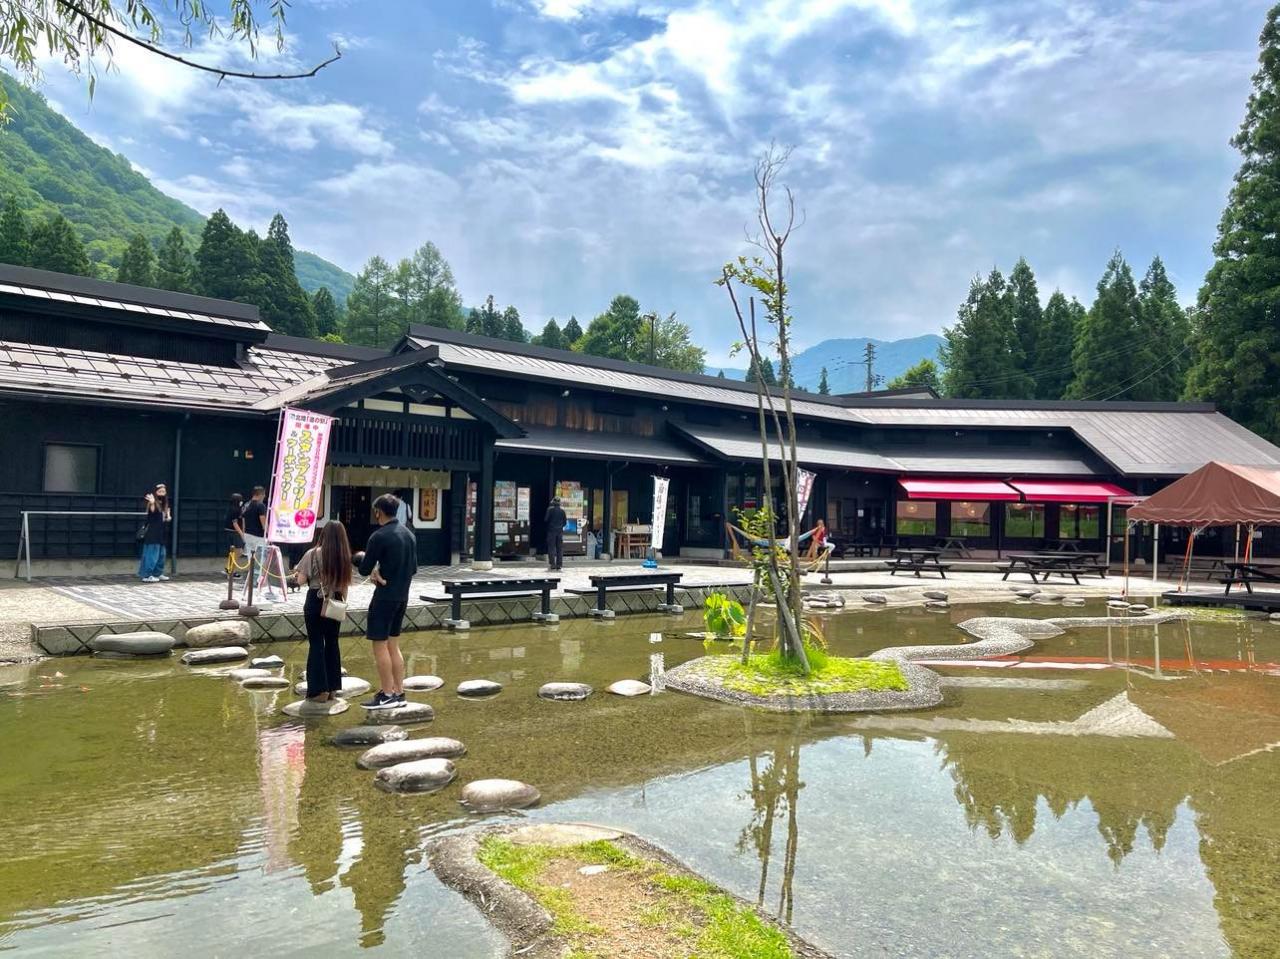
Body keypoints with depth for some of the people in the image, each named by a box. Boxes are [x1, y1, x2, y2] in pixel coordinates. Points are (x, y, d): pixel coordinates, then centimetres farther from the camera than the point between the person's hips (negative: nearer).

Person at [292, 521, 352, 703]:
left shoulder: (313, 554, -11)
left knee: (316, 644, 3)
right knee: (332, 642, 13)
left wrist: (296, 574, 12)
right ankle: (332, 687, 19)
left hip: (315, 602, -3)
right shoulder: (345, 557, -1)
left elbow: (301, 580, -8)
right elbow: (345, 584, 5)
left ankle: (319, 689, 3)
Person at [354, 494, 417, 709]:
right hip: (402, 597, 8)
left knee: (380, 645, 1)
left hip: (384, 597, -8)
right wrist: (382, 571, 4)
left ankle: (387, 696, 5)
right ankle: (399, 693, 17)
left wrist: (360, 558, 10)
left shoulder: (379, 536, -15)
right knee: (393, 645, 15)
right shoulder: (409, 535, 9)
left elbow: (364, 570, -12)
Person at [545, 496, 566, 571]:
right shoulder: (562, 511, 4)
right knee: (560, 548, 7)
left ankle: (552, 564, -7)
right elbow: (565, 521, 8)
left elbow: (546, 519, -7)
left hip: (551, 531, -3)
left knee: (551, 548, -1)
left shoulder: (550, 509, -7)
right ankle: (559, 564, 5)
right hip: (560, 531, 3)